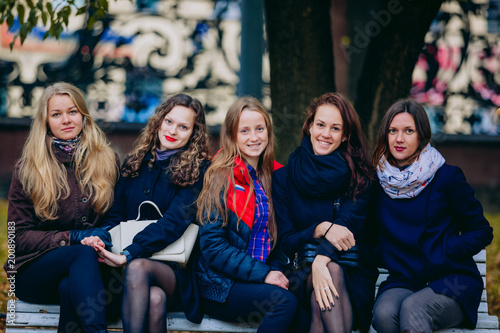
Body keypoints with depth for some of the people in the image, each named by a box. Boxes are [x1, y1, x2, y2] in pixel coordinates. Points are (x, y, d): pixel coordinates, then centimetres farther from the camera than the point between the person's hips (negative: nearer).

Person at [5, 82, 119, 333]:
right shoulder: (27, 170, 4)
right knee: (84, 253, -35)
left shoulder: (105, 161, 11)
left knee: (70, 287, -37)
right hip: (33, 272, -1)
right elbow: (19, 236, 1)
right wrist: (74, 237, -13)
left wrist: (102, 239, -9)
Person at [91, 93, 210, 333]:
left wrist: (129, 255, -23)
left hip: (174, 274, -2)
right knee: (155, 299, -34)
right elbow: (115, 214, 13)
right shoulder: (134, 163, 15)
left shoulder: (197, 171, 1)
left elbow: (174, 222, -12)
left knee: (138, 268, -37)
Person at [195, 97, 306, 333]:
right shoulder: (221, 177, -5)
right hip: (221, 285, -5)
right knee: (285, 301, -31)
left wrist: (276, 272, -2)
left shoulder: (274, 175, 12)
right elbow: (213, 246, -10)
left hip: (265, 276, 5)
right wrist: (263, 274, -17)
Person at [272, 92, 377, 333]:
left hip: (350, 273, 0)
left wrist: (322, 258, -32)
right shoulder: (283, 177, 5)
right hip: (300, 271, 0)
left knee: (331, 271, -34)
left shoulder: (359, 176, 3)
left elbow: (349, 225, -12)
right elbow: (284, 241, 1)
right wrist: (320, 229, -19)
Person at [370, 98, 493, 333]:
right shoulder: (378, 183, 10)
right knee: (384, 313, -33)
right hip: (402, 282, 3)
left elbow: (482, 232, 3)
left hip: (452, 281, -2)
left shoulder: (447, 177, 1)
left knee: (412, 309, -36)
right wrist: (384, 256, 1)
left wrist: (443, 252, -8)